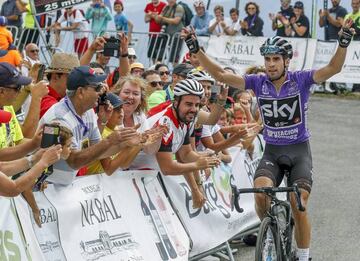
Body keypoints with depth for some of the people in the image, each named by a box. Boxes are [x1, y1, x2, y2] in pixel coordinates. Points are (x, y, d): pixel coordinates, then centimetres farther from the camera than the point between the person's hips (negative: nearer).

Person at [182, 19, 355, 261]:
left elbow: (333, 68, -22)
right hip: (272, 152, 2)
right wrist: (196, 49, -18)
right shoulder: (258, 83, -4)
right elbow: (220, 74, -8)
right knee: (260, 192, -24)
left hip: (299, 151, -2)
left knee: (299, 206, -11)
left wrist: (344, 43, -39)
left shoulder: (301, 80, -10)